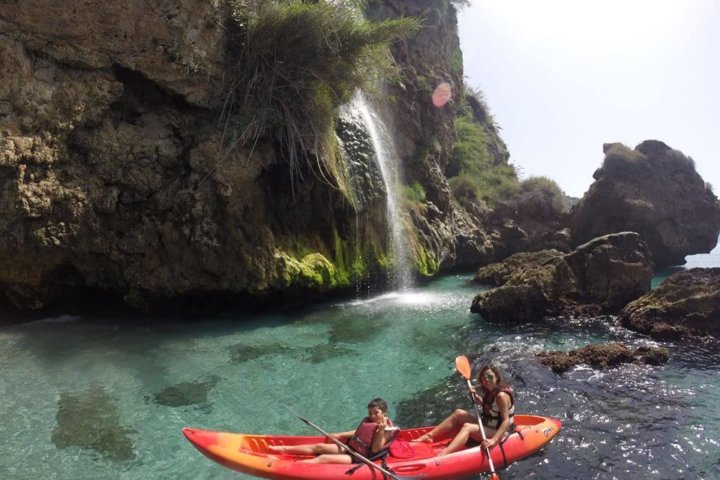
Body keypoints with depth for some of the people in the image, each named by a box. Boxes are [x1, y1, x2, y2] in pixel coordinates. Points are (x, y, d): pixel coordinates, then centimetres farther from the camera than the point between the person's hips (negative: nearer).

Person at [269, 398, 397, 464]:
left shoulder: (387, 429, -15)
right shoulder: (367, 420, 9)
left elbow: (375, 450, -22)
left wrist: (381, 431, -33)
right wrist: (338, 435, 14)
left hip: (358, 458, -8)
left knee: (323, 458, -21)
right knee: (318, 447, -1)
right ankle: (283, 449, 2)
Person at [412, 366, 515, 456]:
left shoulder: (501, 395, -21)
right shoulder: (490, 392, 4)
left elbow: (506, 421, -27)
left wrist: (493, 440, -39)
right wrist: (476, 397, 4)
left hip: (499, 433, -9)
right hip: (488, 427, 9)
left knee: (467, 427, -31)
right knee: (459, 413, 0)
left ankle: (441, 456, -50)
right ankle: (429, 436, -6)